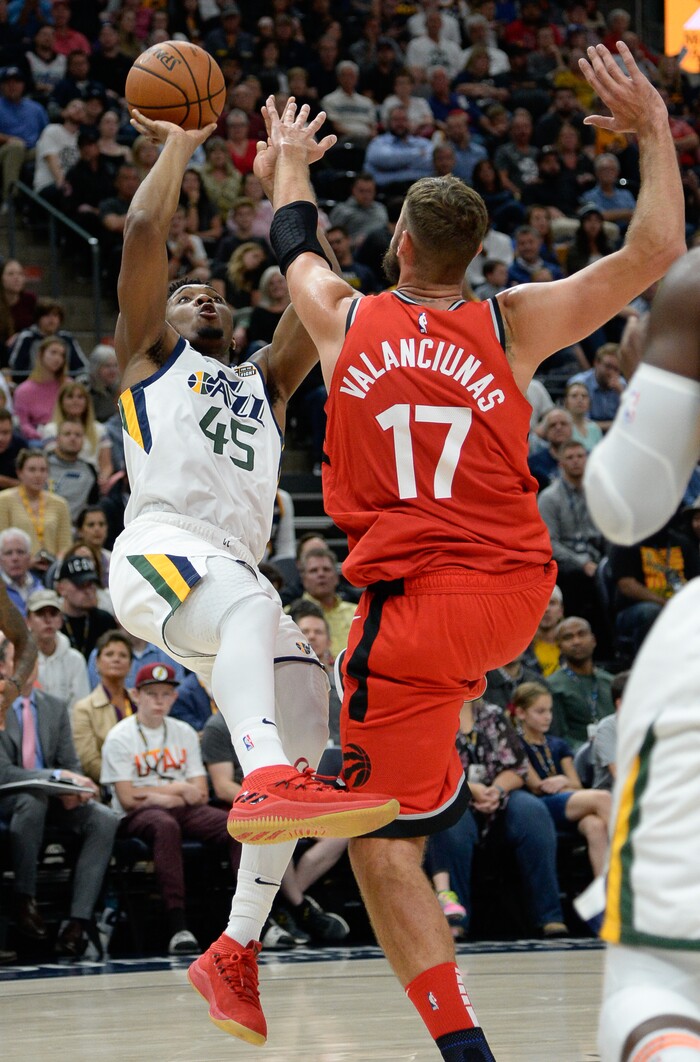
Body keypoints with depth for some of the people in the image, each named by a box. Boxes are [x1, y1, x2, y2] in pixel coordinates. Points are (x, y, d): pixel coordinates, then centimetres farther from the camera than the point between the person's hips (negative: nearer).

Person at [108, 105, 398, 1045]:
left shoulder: (261, 383, 34)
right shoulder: (148, 357, 21)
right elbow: (143, 233, 10)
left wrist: (279, 183, 29)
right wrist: (179, 142, 20)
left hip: (238, 572, 6)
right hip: (159, 548, -6)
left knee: (306, 746, -7)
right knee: (250, 603, -38)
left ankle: (234, 955, -2)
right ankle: (266, 784, -62)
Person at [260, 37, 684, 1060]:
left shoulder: (344, 320, 3)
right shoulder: (512, 324, 1)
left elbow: (294, 245, 27)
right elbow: (655, 252, 3)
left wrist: (292, 158, 46)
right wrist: (653, 129, 12)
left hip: (414, 607, -2)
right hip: (517, 592, 3)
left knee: (381, 845, 1)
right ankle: (444, 781, 42)